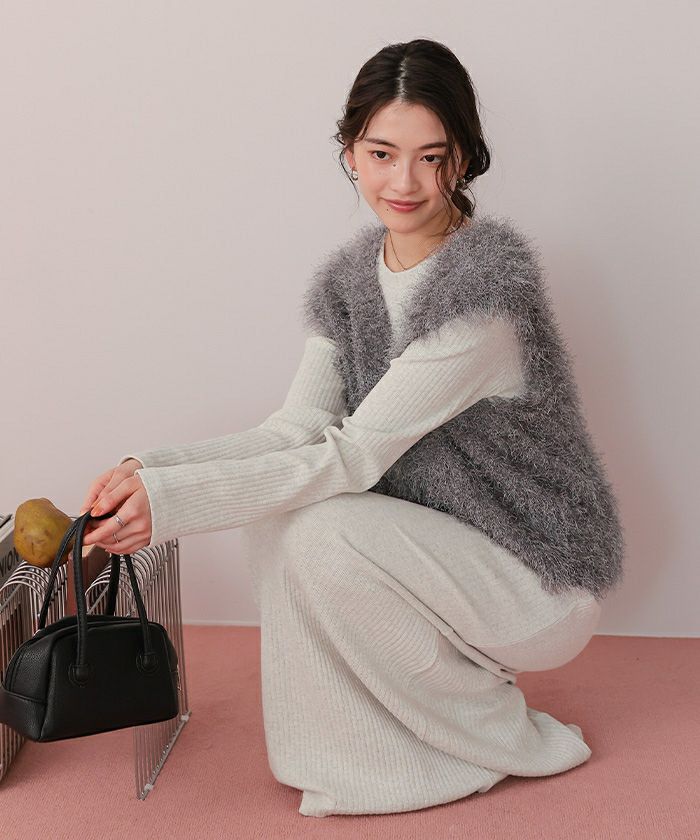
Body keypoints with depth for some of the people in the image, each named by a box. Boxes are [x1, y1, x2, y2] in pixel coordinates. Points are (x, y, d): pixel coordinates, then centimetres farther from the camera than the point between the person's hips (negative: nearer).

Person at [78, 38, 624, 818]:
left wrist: (173, 498, -30)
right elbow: (299, 429, -7)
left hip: (537, 578, -7)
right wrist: (149, 469, -21)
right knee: (275, 504, -13)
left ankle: (507, 739, -2)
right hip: (439, 545, 7)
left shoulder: (488, 283, -25)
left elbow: (355, 455, -27)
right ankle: (358, 754, 3)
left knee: (324, 536, -26)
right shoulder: (350, 274, 0)